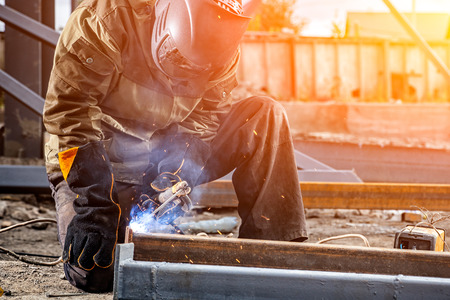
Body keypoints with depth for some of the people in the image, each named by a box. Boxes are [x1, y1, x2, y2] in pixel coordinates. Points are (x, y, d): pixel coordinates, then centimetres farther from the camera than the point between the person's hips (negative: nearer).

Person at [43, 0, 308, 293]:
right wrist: (93, 204, -33)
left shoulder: (222, 55, -10)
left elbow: (205, 117, -6)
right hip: (96, 160, -4)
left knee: (266, 116, -12)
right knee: (95, 272, -26)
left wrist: (175, 178, -26)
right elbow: (68, 111, -27)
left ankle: (272, 247, -9)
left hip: (167, 156, 4)